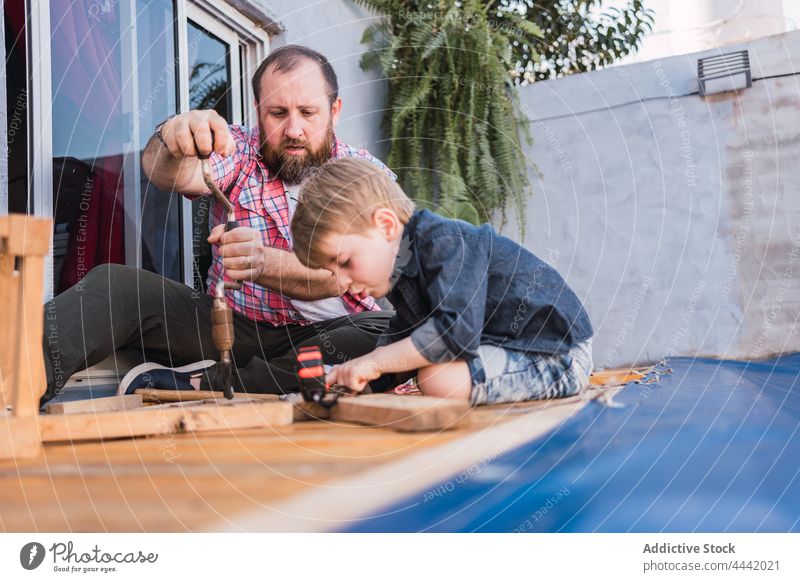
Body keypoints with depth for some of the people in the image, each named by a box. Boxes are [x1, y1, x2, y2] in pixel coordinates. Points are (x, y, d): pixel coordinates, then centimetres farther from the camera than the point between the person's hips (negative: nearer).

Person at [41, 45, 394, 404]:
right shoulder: (239, 152, 3)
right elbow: (170, 175, -19)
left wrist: (263, 262, -39)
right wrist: (171, 142, -43)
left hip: (325, 333, -1)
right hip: (234, 325, 2)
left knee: (392, 332, -34)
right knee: (114, 285, -16)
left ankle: (198, 385, -29)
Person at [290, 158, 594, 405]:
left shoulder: (445, 242, -24)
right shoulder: (401, 269, 8)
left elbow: (456, 330, -34)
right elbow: (401, 337, 9)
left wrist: (373, 361, -27)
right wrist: (353, 376, -8)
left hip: (555, 356, -10)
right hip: (508, 342, 10)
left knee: (439, 379, -28)